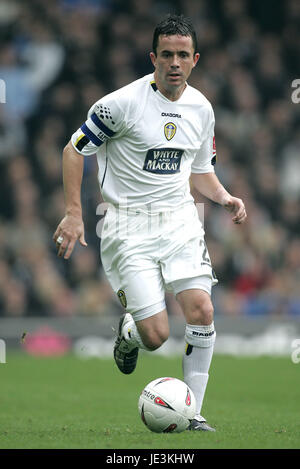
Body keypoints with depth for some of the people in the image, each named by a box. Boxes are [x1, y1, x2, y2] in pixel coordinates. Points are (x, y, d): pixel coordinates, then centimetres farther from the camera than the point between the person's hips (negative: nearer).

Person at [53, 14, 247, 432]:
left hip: (180, 220, 4)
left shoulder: (201, 108, 6)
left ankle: (193, 411, 0)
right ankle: (129, 330, 28)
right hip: (129, 225, -4)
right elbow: (74, 149, -4)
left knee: (202, 311, -14)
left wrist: (225, 197, 1)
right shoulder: (123, 102, -12)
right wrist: (74, 213, -9)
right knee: (156, 336, -11)